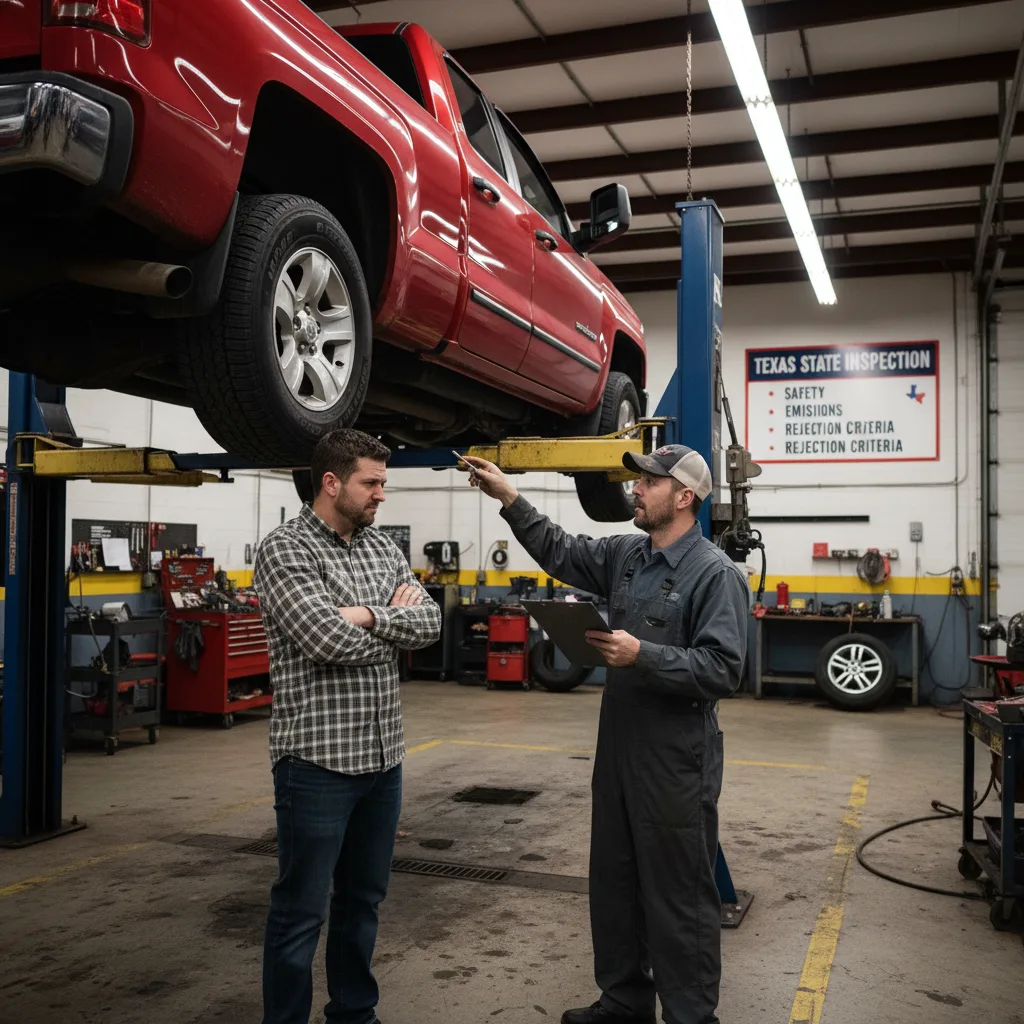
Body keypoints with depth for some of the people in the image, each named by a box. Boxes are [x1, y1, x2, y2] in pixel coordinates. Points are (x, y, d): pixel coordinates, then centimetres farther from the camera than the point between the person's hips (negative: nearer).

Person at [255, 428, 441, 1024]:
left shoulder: (385, 549, 10)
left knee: (364, 898, 19)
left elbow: (430, 623, 0)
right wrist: (395, 621, -6)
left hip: (384, 756, 7)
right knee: (302, 910, 5)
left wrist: (369, 616, -16)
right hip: (319, 759, -7)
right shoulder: (286, 549, -11)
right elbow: (327, 639, -23)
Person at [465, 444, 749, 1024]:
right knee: (615, 886, 20)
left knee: (680, 897, 5)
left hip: (677, 761, -8)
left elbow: (723, 670, -21)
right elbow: (561, 552, 15)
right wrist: (509, 498, 7)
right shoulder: (626, 554, 8)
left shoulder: (715, 573, -15)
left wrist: (643, 656, -26)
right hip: (619, 752, 8)